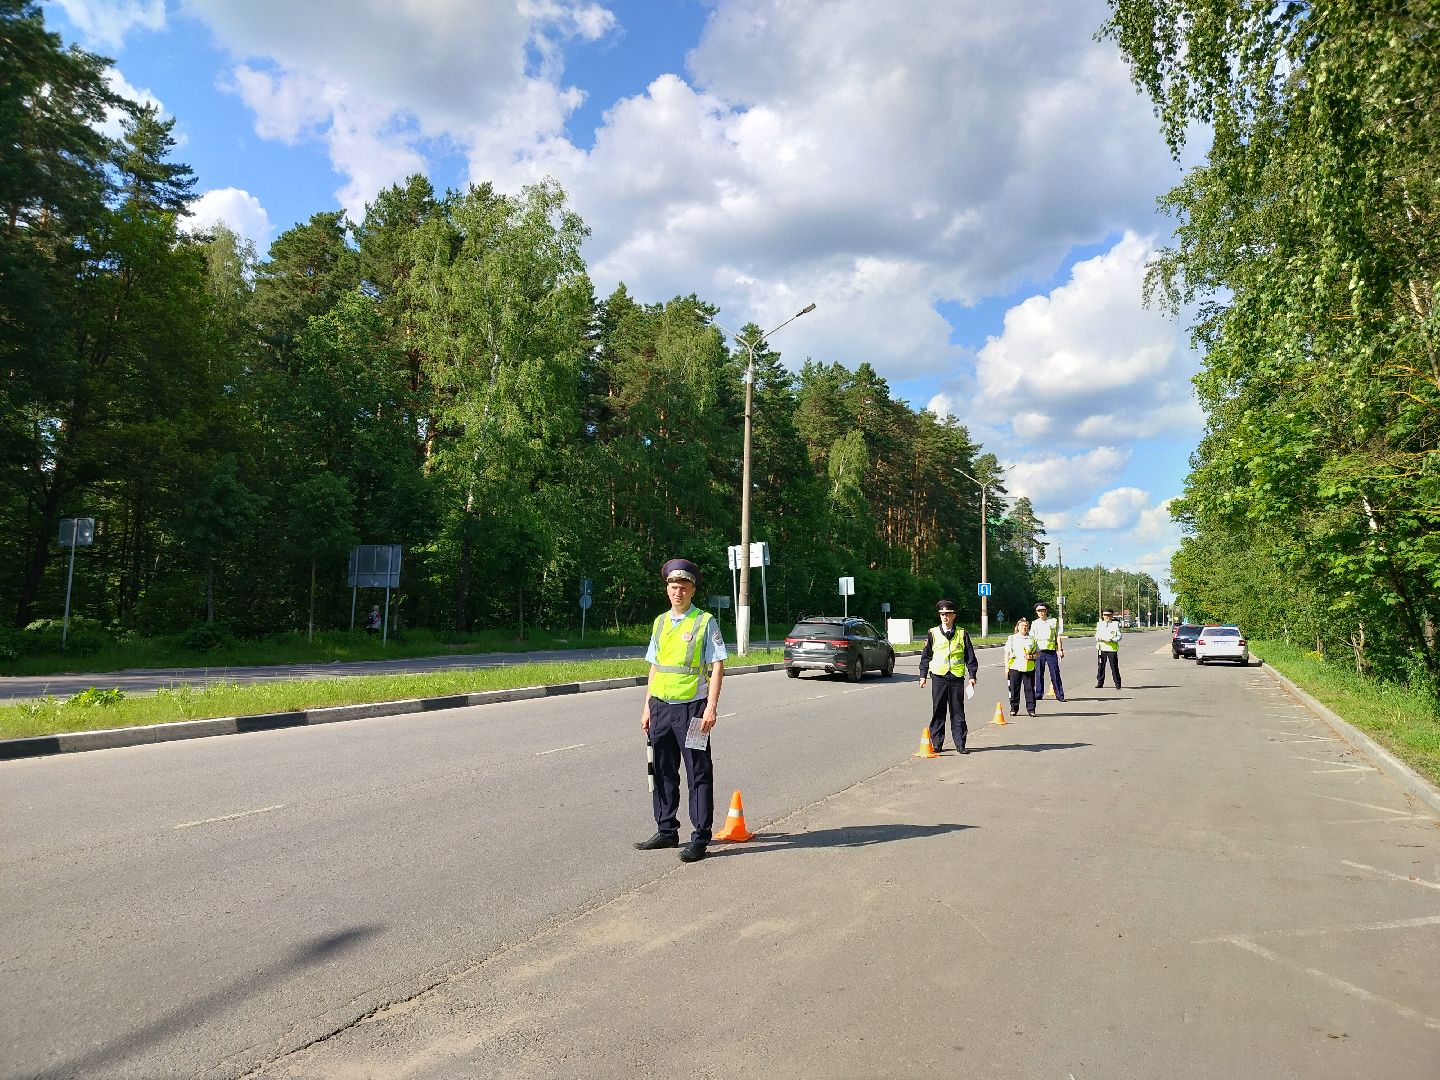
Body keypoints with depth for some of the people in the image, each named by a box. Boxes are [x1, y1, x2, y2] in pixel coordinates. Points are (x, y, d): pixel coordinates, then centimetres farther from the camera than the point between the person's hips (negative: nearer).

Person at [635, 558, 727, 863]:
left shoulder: (705, 622, -5)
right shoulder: (660, 622, 12)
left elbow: (717, 666, -8)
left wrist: (711, 707, -16)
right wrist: (648, 707, 13)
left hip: (691, 707, -6)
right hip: (660, 707, 6)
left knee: (699, 774, 1)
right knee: (663, 772, 14)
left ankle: (700, 838, 9)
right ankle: (666, 831, 27)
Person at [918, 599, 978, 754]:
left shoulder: (962, 634, 6)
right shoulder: (933, 633, 6)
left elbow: (970, 656, 8)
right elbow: (926, 655, 9)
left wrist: (972, 675, 1)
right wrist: (923, 675, 5)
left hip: (957, 677, 0)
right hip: (939, 677, 0)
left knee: (958, 712, 3)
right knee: (938, 712, 4)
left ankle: (960, 743, 11)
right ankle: (936, 743, 11)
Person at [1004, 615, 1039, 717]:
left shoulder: (1032, 639, 12)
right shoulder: (1012, 638, 9)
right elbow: (1007, 653, 9)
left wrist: (1032, 656, -9)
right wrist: (1006, 667, 2)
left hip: (1029, 668, 0)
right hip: (1014, 667, 0)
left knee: (1029, 689, 0)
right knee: (1014, 689, 3)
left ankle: (1031, 709, 7)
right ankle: (1014, 708, 14)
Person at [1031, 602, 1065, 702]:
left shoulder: (1053, 622, 7)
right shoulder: (1035, 623, 11)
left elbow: (1058, 637, 6)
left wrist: (1060, 650, -1)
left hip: (1051, 651, -1)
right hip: (1039, 652, 1)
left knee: (1055, 673, -2)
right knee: (1039, 674, 3)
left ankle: (1060, 695, 3)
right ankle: (1039, 694, 12)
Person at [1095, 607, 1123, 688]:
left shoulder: (1115, 624, 4)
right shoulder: (1099, 624, 13)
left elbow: (1119, 636, 1)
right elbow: (1096, 635, 12)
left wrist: (1112, 640, -16)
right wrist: (1099, 638, -11)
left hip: (1112, 648, -3)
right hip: (1101, 648, 3)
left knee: (1114, 666, -2)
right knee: (1100, 666, 4)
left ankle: (1117, 683, 7)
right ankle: (1100, 682, 14)